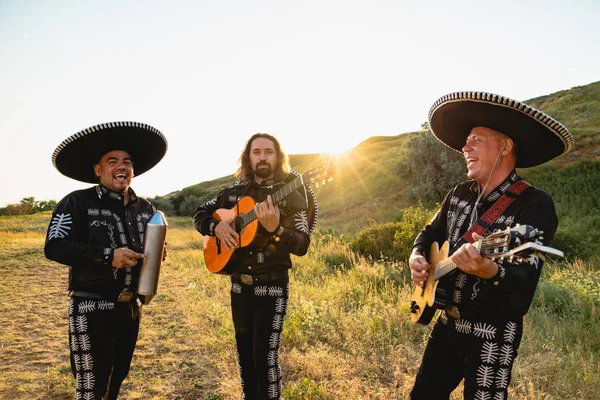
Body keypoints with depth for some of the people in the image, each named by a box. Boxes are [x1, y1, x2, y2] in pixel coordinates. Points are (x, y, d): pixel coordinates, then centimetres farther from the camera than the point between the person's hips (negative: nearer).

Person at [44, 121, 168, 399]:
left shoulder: (145, 208, 8)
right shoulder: (77, 202, -8)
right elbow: (54, 247, -17)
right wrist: (106, 256, -22)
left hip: (131, 308, 6)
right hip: (92, 310, -5)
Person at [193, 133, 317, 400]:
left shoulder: (291, 195, -9)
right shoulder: (235, 192, 5)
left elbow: (302, 246, -16)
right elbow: (199, 214, 14)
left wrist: (274, 228, -33)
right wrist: (216, 227, -7)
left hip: (272, 287, -5)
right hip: (239, 285, 5)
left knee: (265, 356, -2)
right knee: (245, 355, 17)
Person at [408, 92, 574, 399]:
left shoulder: (535, 204, -17)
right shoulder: (459, 195, 4)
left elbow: (525, 279, -27)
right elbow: (430, 233, 18)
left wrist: (489, 271, -47)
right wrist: (417, 257, -3)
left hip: (493, 333, -6)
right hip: (447, 323, 7)